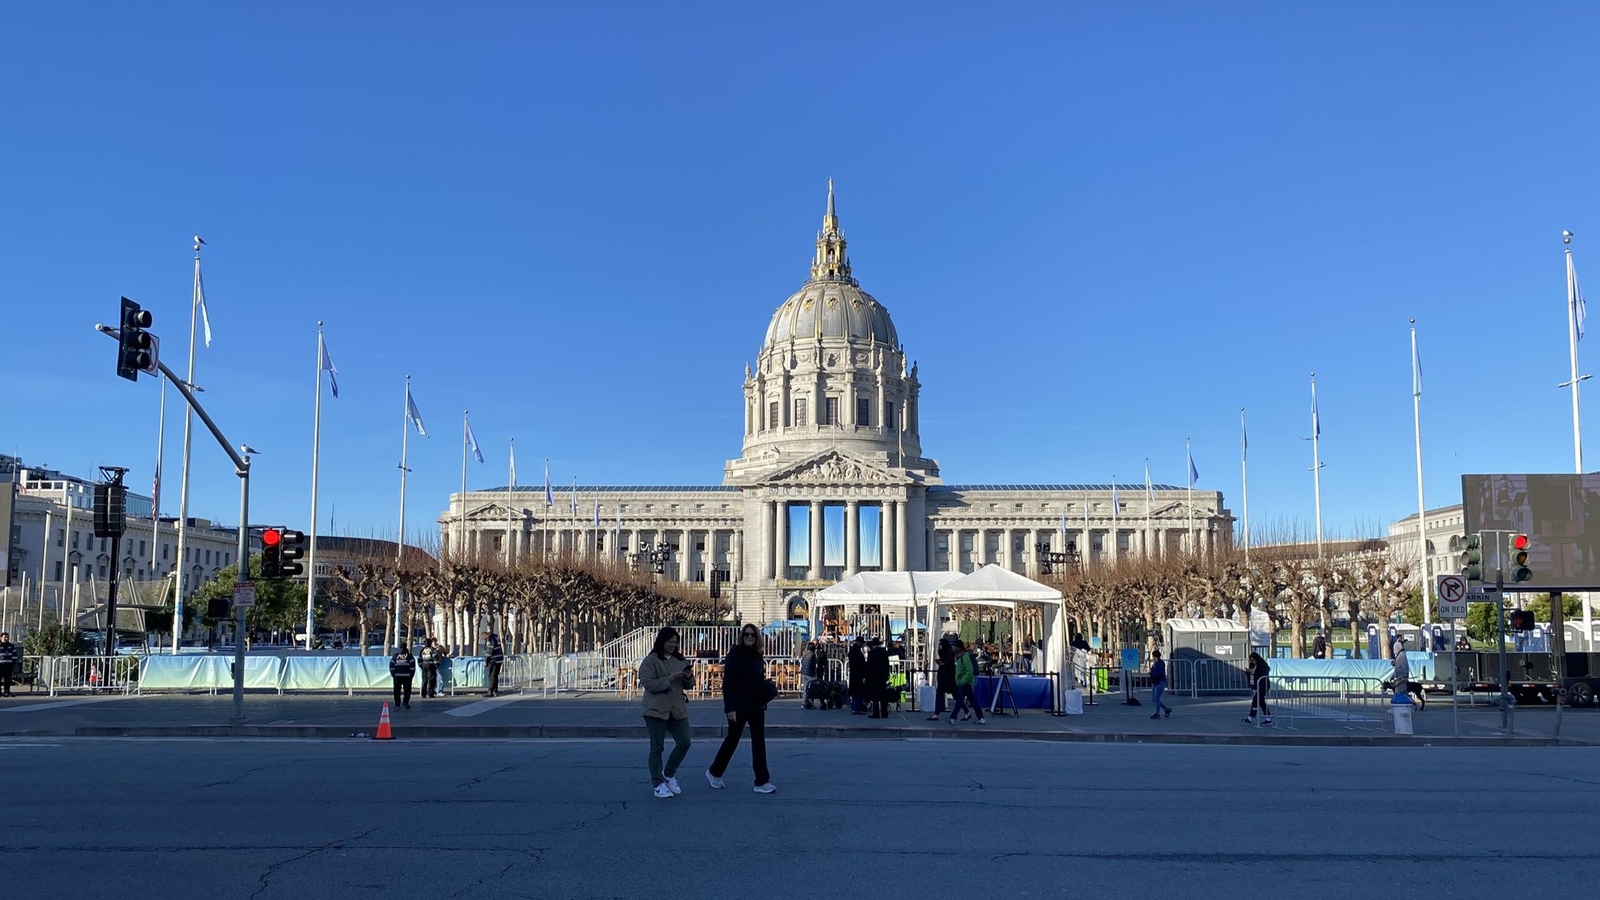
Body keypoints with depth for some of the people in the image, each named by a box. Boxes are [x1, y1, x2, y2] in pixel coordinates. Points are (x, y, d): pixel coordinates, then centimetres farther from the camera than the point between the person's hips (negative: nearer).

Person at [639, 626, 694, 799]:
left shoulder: (680, 660, 11)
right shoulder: (650, 661, -7)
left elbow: (687, 685, 18)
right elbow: (648, 683, -17)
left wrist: (689, 677, -6)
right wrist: (670, 678, -21)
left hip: (678, 709, 6)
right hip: (656, 711, -6)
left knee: (684, 743, 2)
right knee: (657, 748, 1)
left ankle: (668, 774, 23)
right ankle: (657, 784, 10)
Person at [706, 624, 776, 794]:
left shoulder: (757, 656, 7)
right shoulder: (734, 655, -11)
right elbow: (727, 683, -14)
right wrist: (730, 708, -19)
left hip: (756, 706, 5)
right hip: (738, 707, -5)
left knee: (759, 742, 0)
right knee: (732, 740, 8)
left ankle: (762, 782, 3)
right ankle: (713, 773, 28)